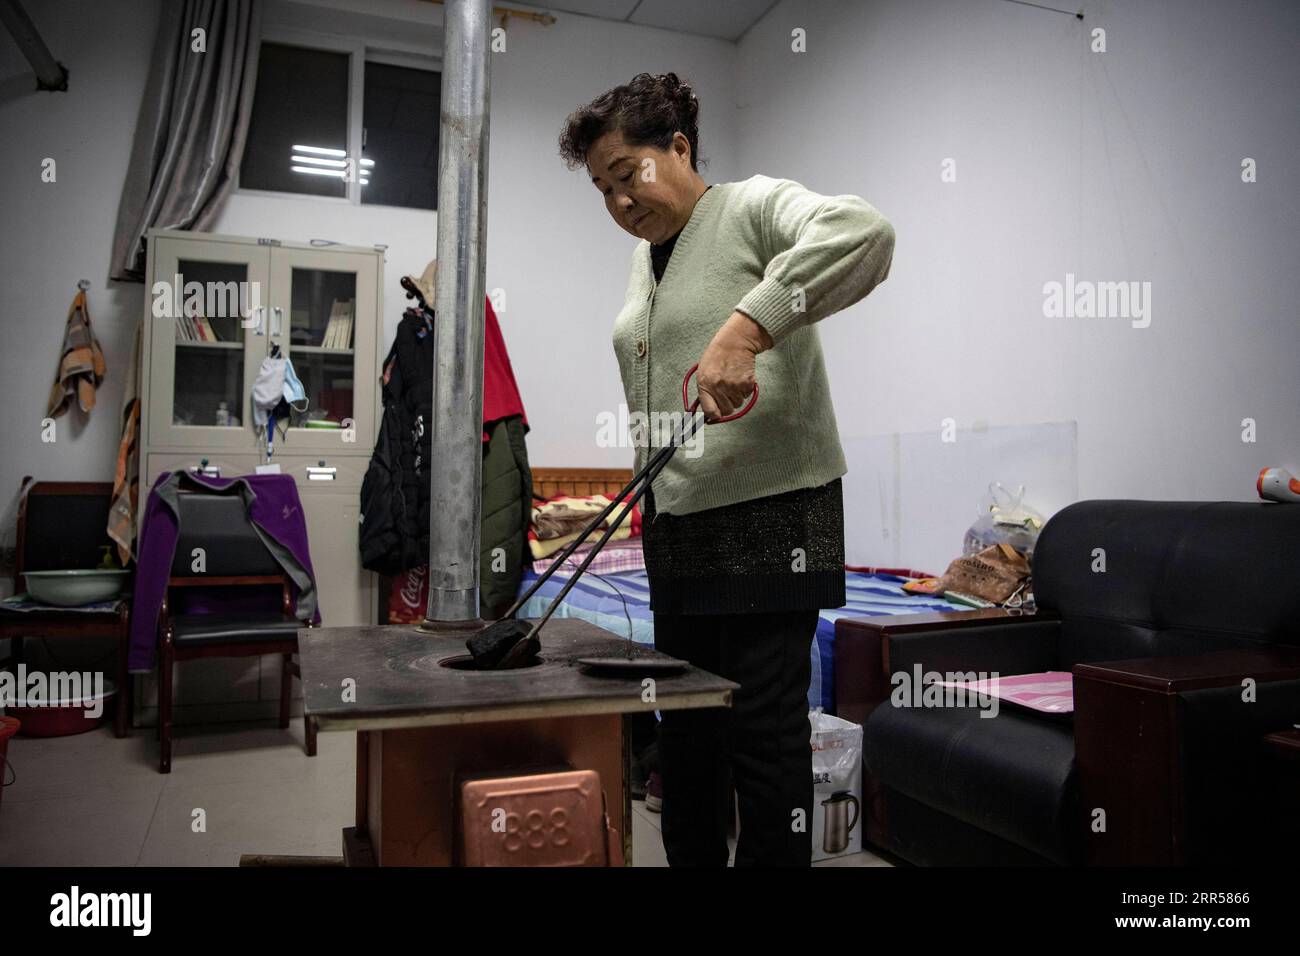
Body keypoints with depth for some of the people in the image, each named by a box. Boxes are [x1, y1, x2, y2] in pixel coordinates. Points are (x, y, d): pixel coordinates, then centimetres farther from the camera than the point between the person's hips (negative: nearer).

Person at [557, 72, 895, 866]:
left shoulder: (753, 208, -4)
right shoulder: (644, 262, 19)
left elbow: (863, 231, -25)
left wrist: (746, 327, -33)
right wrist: (647, 506, 17)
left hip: (770, 512, -8)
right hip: (676, 526, 8)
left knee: (764, 727, -4)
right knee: (684, 726, 14)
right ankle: (690, 858, 29)